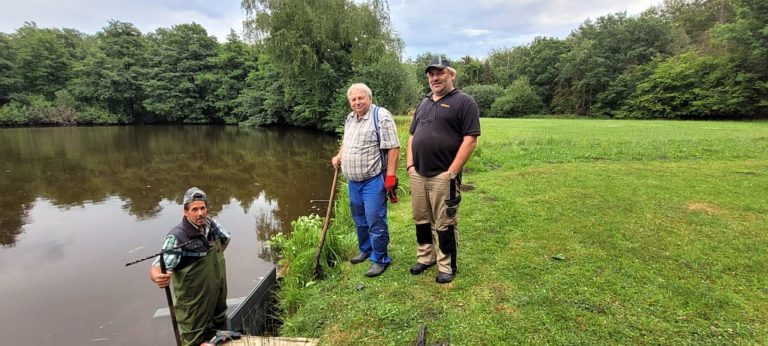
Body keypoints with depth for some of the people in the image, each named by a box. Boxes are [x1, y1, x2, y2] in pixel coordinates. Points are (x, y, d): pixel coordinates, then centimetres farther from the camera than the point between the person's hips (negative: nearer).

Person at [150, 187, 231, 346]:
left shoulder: (212, 225, -5)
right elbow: (156, 268, -30)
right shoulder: (177, 237, -24)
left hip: (218, 297, 6)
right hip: (193, 305, -6)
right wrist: (158, 277, -52)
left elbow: (225, 239, 17)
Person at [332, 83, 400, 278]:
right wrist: (339, 156, 14)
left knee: (375, 222, -2)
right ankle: (365, 249, 38)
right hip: (353, 181, 8)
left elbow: (393, 147, -19)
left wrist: (391, 175, -22)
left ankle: (380, 259, 13)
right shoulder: (350, 118, 11)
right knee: (359, 219, 20)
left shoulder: (381, 116, -14)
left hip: (374, 181, -8)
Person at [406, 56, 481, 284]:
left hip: (443, 176, -6)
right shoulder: (424, 103, 17)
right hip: (418, 175, 7)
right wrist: (410, 165, 6)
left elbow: (470, 139, -13)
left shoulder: (464, 102, -5)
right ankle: (425, 258, 31)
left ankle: (447, 267, 18)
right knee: (421, 220, 15)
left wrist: (451, 173, -16)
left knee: (444, 224, 2)